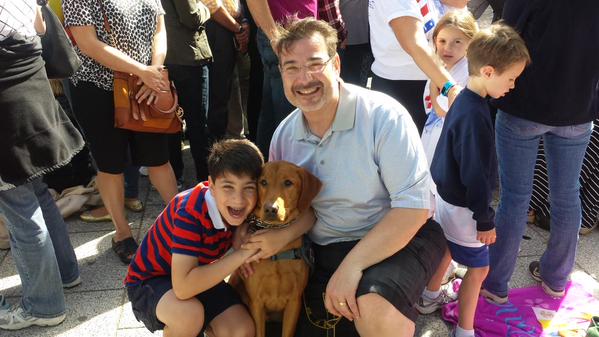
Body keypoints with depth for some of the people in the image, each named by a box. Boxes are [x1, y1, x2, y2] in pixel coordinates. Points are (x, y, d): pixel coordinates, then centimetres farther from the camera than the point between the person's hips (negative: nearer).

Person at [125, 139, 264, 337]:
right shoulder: (190, 212, -33)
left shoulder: (239, 208, -15)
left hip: (198, 277, 5)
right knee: (189, 314, -36)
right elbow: (183, 288, -41)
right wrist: (242, 253, -37)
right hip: (148, 282, -5)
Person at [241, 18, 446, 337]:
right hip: (324, 252, 6)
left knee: (374, 307, -34)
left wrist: (352, 265, -28)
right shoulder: (284, 134, -1)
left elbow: (413, 207, -23)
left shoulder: (383, 116, -19)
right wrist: (283, 235, -16)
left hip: (396, 241, -5)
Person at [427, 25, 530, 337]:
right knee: (478, 269, 6)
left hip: (447, 196, 9)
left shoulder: (464, 99, 1)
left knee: (447, 249, 27)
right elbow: (475, 175, -26)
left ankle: (429, 297, 47)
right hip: (464, 207, -9)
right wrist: (485, 220, -17)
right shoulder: (475, 115, -30)